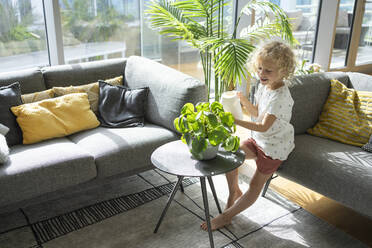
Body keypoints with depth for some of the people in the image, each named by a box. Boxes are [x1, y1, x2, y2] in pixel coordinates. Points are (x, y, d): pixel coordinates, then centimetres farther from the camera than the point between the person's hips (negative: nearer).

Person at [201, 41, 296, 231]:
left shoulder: (280, 96, -28)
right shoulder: (264, 86, -1)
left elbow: (264, 127, -34)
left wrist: (236, 121, -40)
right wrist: (244, 101, -7)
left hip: (275, 146, -8)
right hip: (259, 139, 8)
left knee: (255, 185, -1)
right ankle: (234, 192, 23)